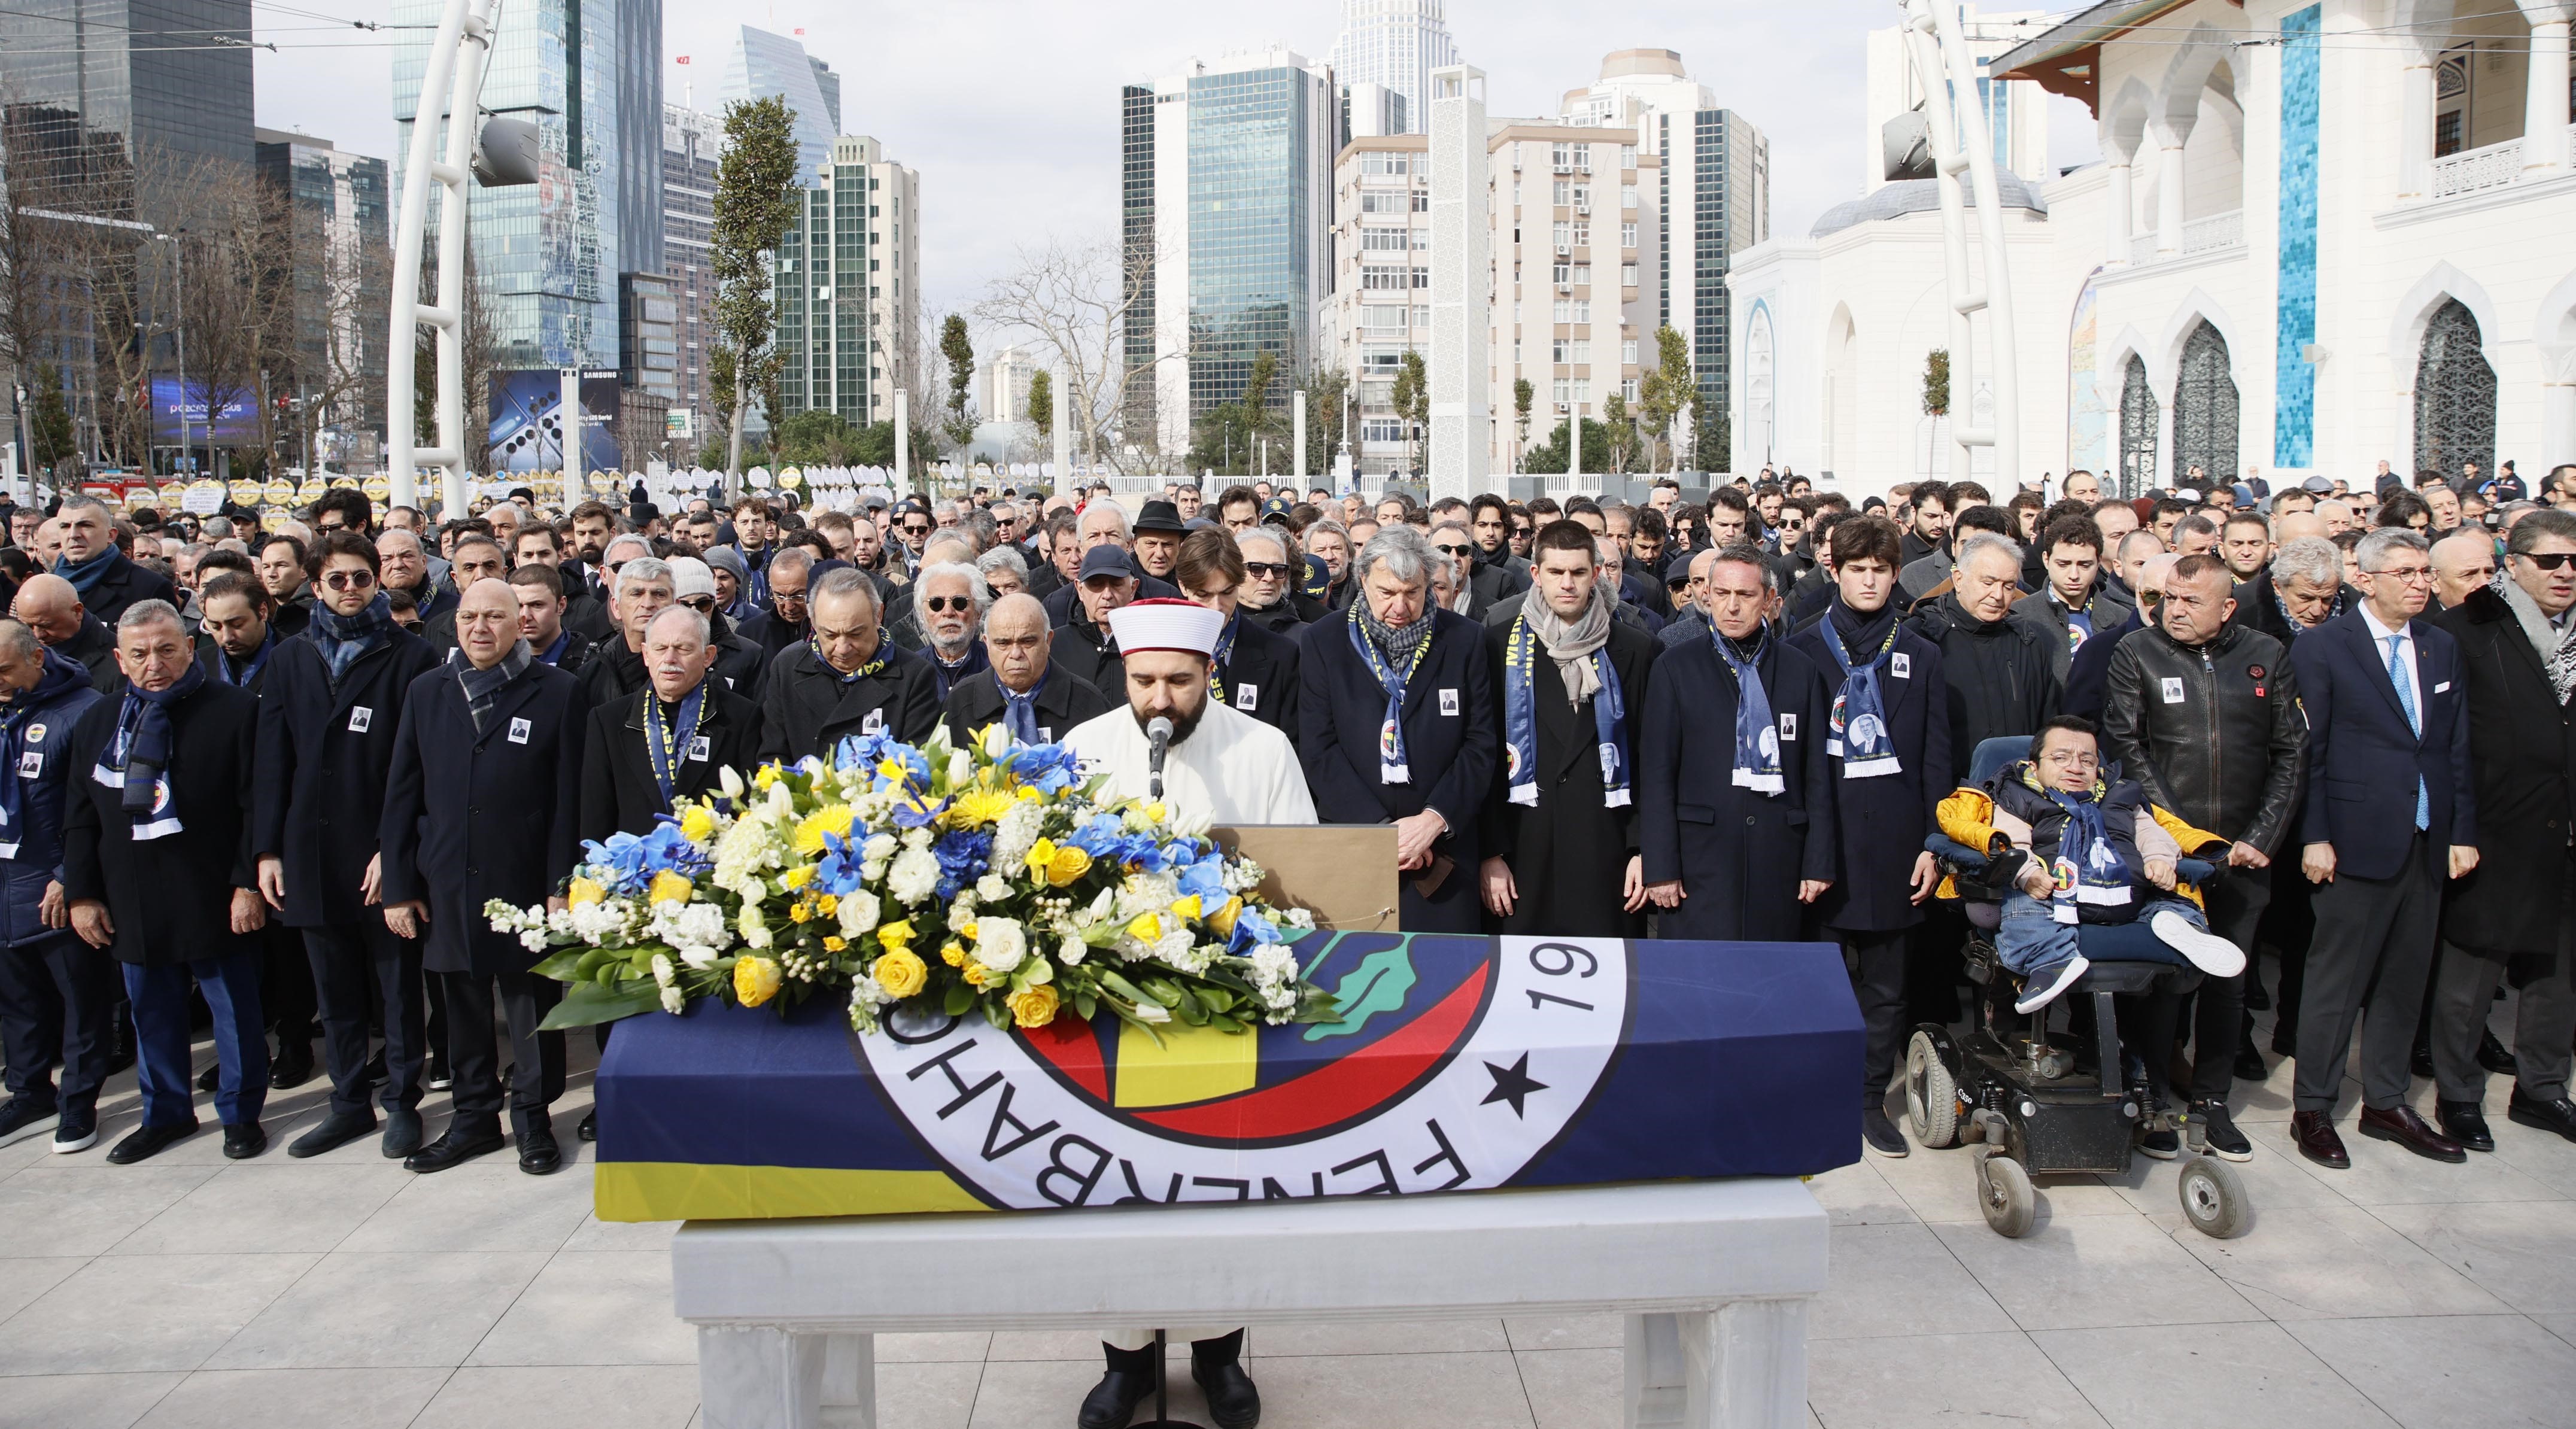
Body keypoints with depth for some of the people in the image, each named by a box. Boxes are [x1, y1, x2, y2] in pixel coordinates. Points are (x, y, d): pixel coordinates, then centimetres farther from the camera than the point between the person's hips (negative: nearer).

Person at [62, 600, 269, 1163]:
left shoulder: (235, 710, -5)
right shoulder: (99, 722, 10)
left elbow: (256, 807, -8)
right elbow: (81, 818, 13)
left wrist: (248, 884, -13)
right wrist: (81, 895, 7)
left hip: (214, 901, -4)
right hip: (132, 904, 5)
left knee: (235, 1010, 4)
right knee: (152, 1013, 13)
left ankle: (241, 1113, 19)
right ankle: (166, 1114, 28)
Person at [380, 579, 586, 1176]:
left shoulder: (558, 692, -3)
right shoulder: (426, 692, 9)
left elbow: (570, 798, -5)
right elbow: (402, 796, 8)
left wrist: (561, 885, -9)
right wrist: (398, 885, 4)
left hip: (524, 883, -3)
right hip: (447, 886, 3)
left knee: (531, 1007, 6)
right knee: (463, 1008, 12)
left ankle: (533, 1120, 21)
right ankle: (474, 1117, 27)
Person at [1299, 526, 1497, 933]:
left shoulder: (1464, 640, 3)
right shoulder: (1324, 641, 2)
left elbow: (1481, 743, 1)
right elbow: (1318, 749, -4)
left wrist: (1435, 819, -12)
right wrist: (1379, 826, -12)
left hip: (1442, 850, 0)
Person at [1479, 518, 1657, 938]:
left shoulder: (1636, 650, 7)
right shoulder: (1499, 647, 5)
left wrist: (1643, 849, -1)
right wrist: (1490, 852, -3)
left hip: (1607, 852, 0)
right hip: (1523, 852, 0)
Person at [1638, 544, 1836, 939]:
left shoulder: (1802, 671, 10)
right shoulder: (1676, 667, 4)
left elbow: (1818, 776, 10)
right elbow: (1656, 773, 0)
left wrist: (1820, 863, 4)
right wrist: (1660, 867, -6)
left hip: (1779, 863, 2)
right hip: (1701, 859, -2)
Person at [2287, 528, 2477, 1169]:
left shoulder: (2441, 647, 12)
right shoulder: (2322, 646, -5)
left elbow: (2457, 748, 13)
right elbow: (2307, 751, -7)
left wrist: (2462, 832, 7)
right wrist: (2314, 837, -11)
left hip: (2428, 844, 6)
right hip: (2359, 840, -6)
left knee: (2405, 979, 12)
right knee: (2337, 980, 0)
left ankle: (2385, 1103, 23)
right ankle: (2312, 1110, 10)